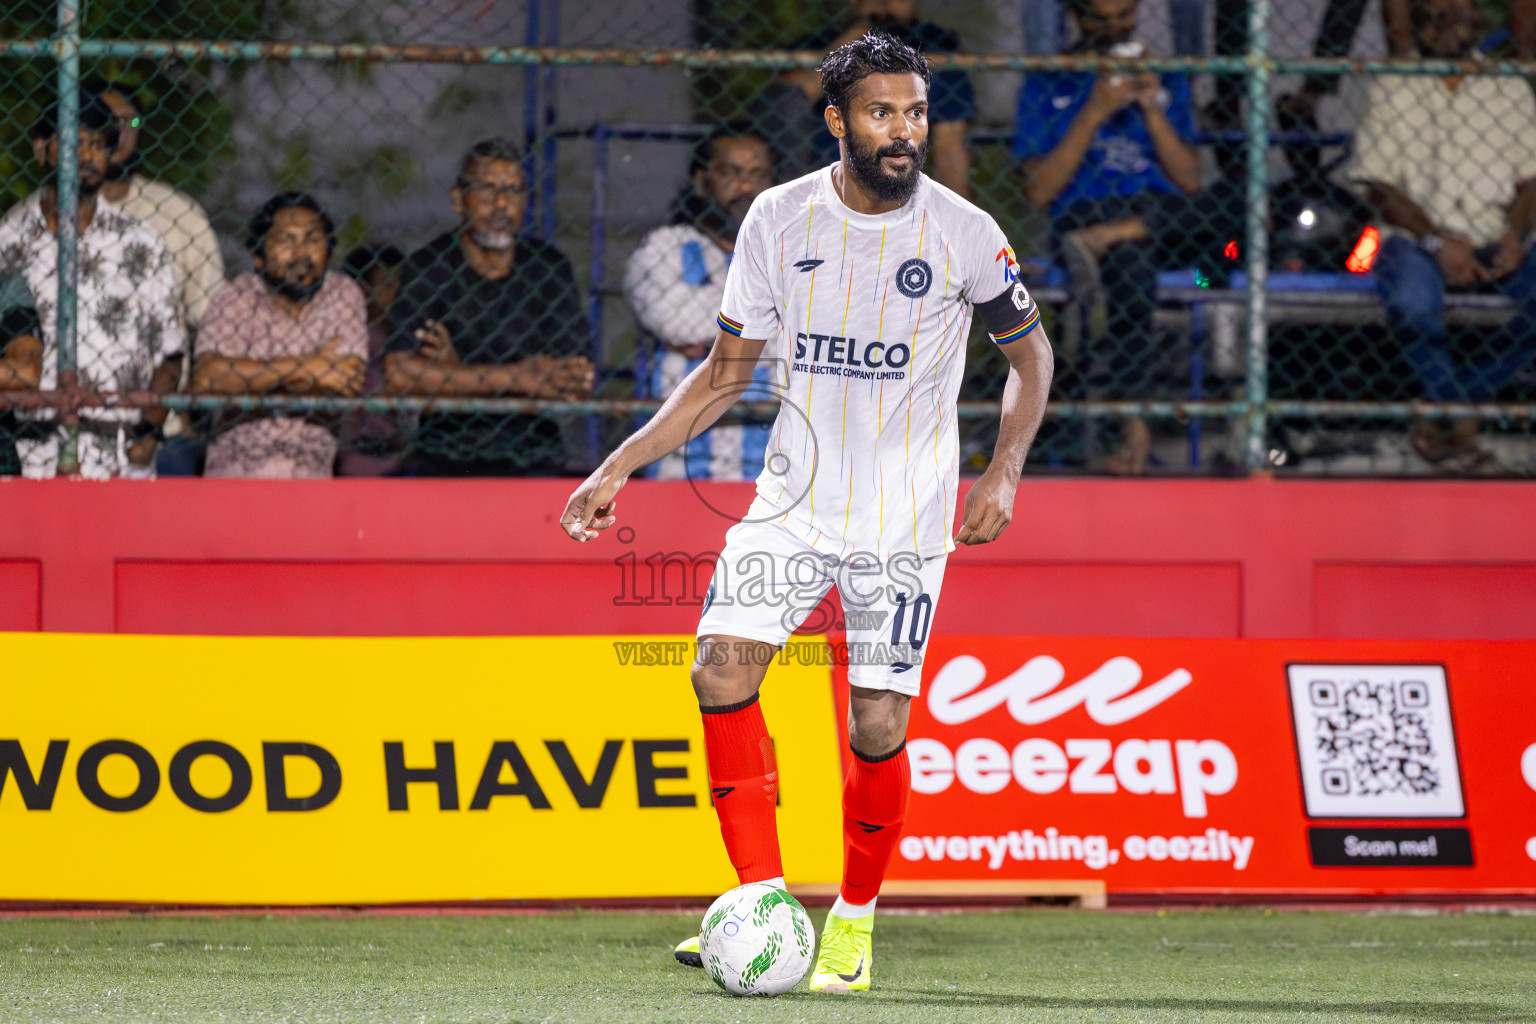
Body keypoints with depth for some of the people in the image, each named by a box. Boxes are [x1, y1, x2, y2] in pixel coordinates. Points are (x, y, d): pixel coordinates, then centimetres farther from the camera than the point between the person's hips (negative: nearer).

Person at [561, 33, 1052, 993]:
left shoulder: (964, 233, -6)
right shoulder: (779, 219, 0)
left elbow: (1031, 352, 9)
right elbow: (726, 371, 10)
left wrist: (1005, 471, -5)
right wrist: (619, 469, 4)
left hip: (907, 519, -2)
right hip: (794, 503, 2)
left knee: (878, 725, -6)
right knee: (722, 666, -18)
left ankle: (855, 919, 17)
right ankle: (764, 903, -12)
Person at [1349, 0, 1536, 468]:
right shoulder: (1391, 89, 6)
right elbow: (1379, 186, -2)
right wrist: (1437, 242, -16)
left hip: (1494, 240, 3)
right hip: (1414, 237, -3)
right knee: (1412, 305, -38)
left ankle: (1446, 410, -14)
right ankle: (1461, 413, -16)